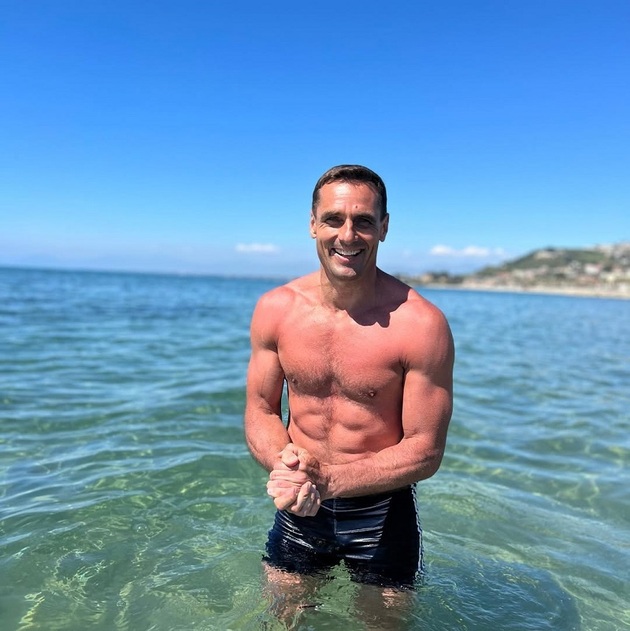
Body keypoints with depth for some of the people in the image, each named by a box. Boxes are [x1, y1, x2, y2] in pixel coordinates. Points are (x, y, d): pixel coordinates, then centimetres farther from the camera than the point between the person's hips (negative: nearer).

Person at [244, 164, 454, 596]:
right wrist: (284, 464, -21)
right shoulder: (275, 309, -9)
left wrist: (326, 480, -26)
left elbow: (425, 451, -16)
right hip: (297, 512, 3)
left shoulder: (422, 325, -21)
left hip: (382, 515, -2)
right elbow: (261, 409, 0)